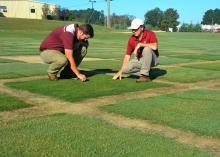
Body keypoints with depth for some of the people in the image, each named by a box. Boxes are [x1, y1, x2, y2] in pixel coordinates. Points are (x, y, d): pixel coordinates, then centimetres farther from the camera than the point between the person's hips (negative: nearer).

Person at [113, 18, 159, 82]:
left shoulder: (150, 34, -19)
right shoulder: (131, 39, -6)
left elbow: (154, 47, -37)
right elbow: (127, 55, -3)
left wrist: (140, 44, -33)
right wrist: (120, 71, -8)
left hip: (153, 59, -4)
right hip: (140, 60, 4)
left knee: (146, 48, -35)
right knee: (125, 69, -19)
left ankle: (145, 75, -26)